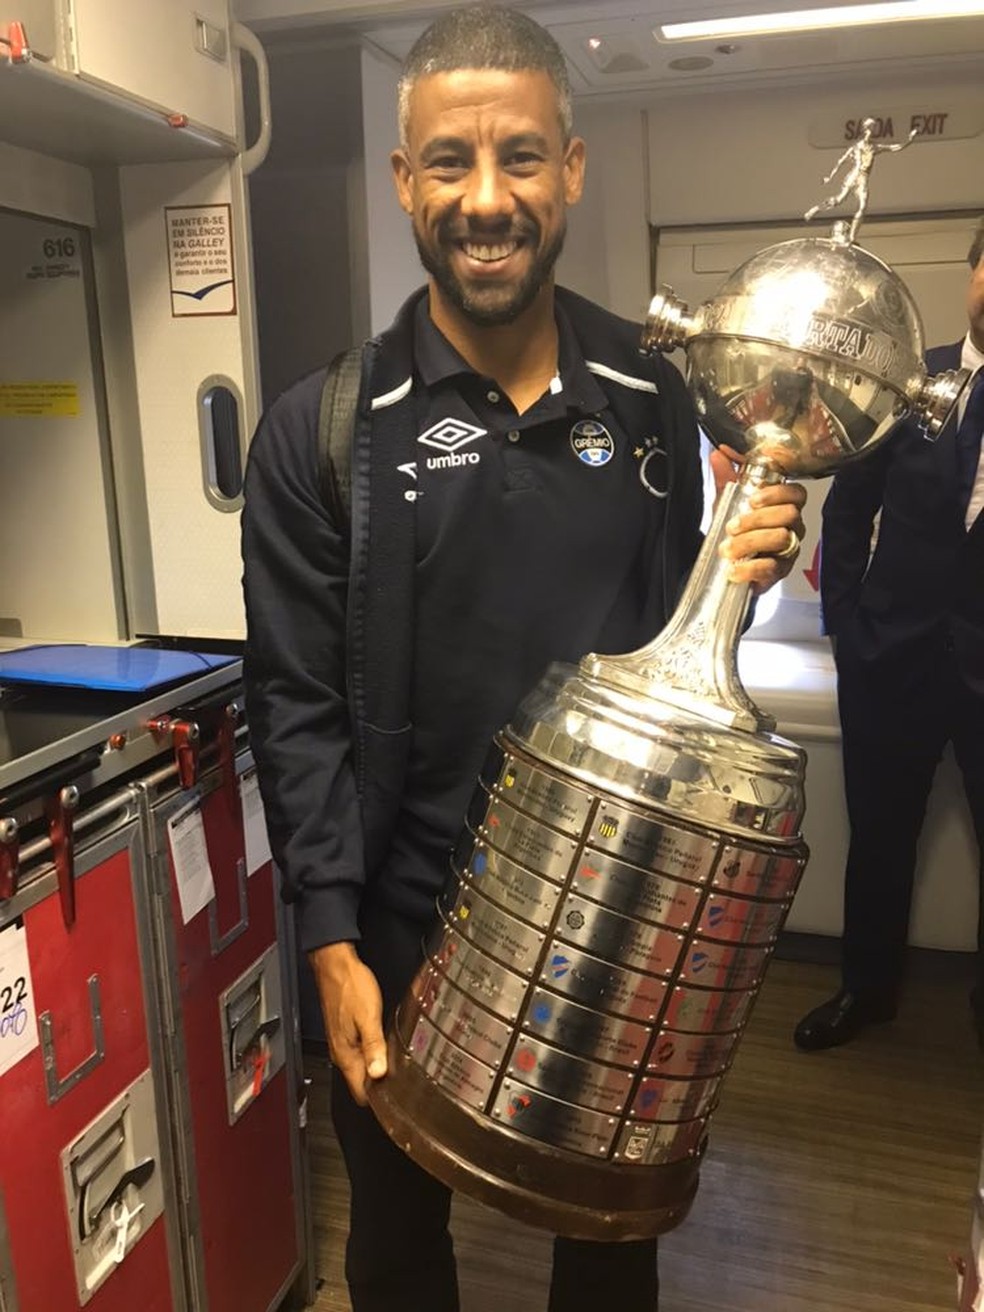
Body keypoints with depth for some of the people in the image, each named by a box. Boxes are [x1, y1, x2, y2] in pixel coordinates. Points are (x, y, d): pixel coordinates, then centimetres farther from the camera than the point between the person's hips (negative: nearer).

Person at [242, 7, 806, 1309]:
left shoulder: (653, 399, -1)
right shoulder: (322, 432, -10)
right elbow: (299, 708, -9)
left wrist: (733, 576, -13)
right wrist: (331, 940, -13)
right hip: (405, 923, -2)